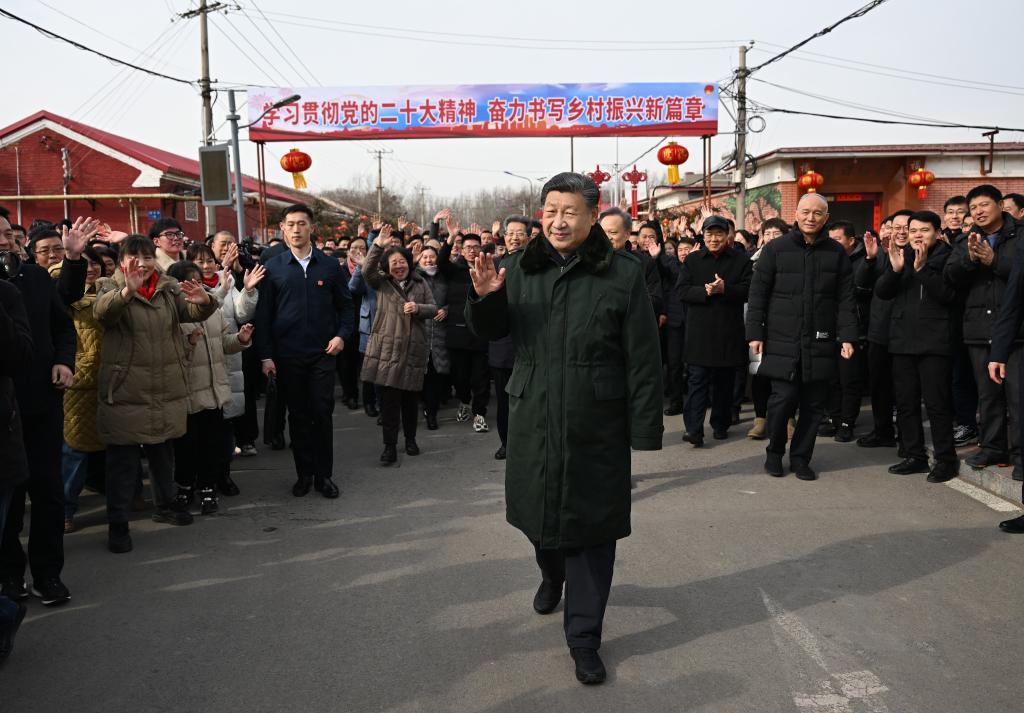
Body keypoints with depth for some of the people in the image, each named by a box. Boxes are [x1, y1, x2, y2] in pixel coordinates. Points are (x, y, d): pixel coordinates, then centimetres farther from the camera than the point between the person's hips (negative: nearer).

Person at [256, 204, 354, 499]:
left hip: (322, 353, 0)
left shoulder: (329, 265, 4)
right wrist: (266, 355, -4)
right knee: (298, 415, 8)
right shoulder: (273, 268, 2)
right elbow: (263, 314, 2)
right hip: (287, 355, 0)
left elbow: (345, 305, 11)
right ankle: (304, 473, 19)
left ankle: (324, 474, 13)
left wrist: (342, 334, -6)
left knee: (323, 414, 2)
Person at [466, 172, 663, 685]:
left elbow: (643, 359, -8)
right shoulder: (520, 268, 4)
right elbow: (490, 332, 12)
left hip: (596, 427, -4)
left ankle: (583, 637, 18)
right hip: (532, 420, 4)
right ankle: (552, 575, 52)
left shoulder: (623, 273, -8)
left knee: (588, 526, 4)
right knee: (539, 510, 19)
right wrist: (485, 298, -10)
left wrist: (644, 429, -9)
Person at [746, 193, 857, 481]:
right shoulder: (775, 249, 1)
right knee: (783, 398, -6)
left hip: (820, 342, 2)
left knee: (813, 403, 5)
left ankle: (800, 457, 20)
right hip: (782, 341, -2)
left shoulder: (836, 253, 7)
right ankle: (775, 451, 17)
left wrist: (847, 336, -1)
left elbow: (845, 299, 7)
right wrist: (755, 333, -3)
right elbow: (757, 293, 2)